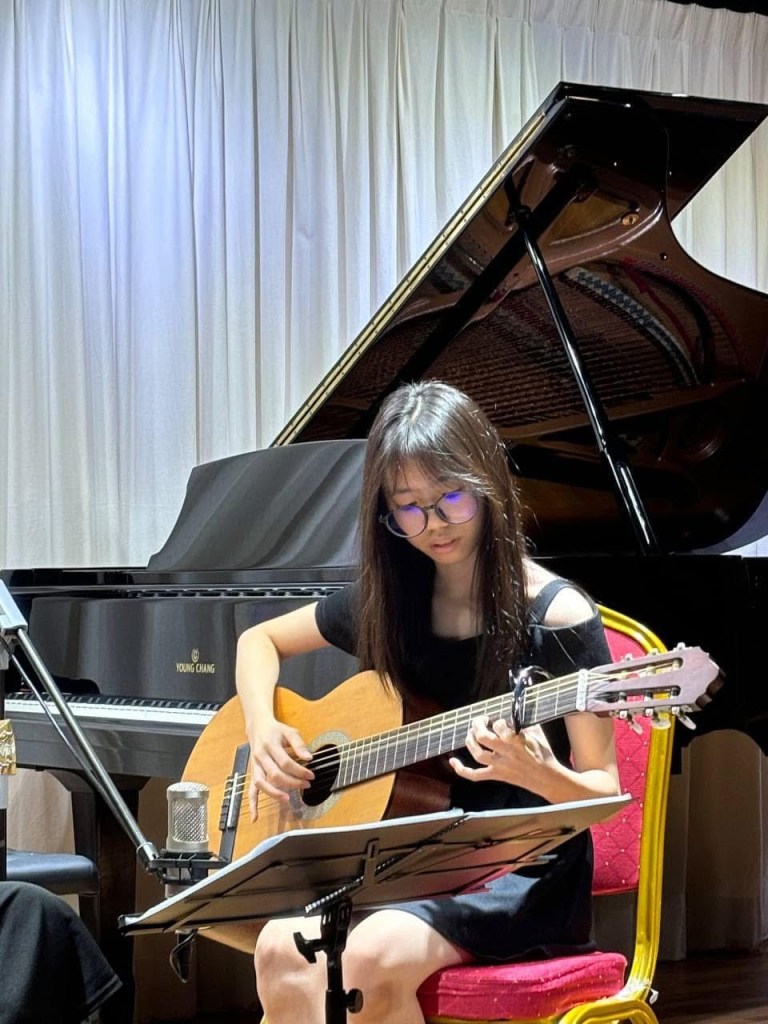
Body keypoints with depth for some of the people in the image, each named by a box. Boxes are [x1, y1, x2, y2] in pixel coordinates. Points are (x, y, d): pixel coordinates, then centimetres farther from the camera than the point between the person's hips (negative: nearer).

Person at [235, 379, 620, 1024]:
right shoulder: (387, 602, 6)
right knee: (285, 950, -27)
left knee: (370, 954, -33)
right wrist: (263, 730, 2)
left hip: (523, 875, -4)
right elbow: (259, 640, 22)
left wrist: (537, 773, -29)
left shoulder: (557, 617, -9)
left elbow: (607, 793, -7)